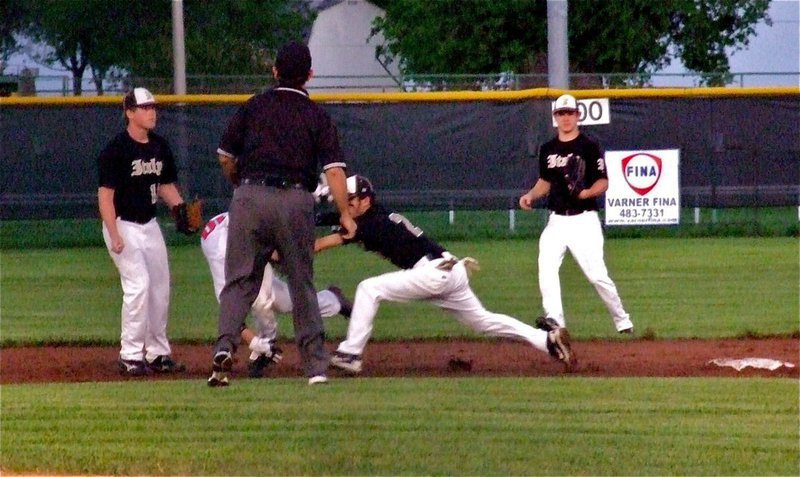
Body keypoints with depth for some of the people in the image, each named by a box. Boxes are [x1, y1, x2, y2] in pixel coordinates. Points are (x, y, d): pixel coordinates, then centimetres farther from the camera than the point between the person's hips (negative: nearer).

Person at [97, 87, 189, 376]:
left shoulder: (160, 147, 7)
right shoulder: (116, 150, -15)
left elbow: (166, 186, 17)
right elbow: (105, 195, -17)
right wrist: (115, 237, -24)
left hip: (150, 225, 8)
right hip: (123, 225, -8)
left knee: (160, 287, 8)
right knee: (138, 285, -15)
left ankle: (158, 353, 19)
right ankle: (130, 356, -10)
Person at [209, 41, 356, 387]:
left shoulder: (254, 107, 10)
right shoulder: (317, 116, 6)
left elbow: (225, 157, 13)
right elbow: (334, 169, -5)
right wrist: (345, 215, -2)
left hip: (249, 198, 1)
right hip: (295, 200, 0)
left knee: (239, 280, 2)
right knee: (302, 284, 9)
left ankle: (225, 346, -20)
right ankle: (316, 366, 8)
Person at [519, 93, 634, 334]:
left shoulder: (589, 147, -4)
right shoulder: (548, 149, 12)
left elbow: (603, 183, -6)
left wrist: (586, 193, -25)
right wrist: (531, 195, 5)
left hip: (583, 221, -5)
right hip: (556, 221, 5)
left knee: (597, 275, -6)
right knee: (546, 269, -14)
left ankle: (622, 321, 11)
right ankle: (555, 320, -16)